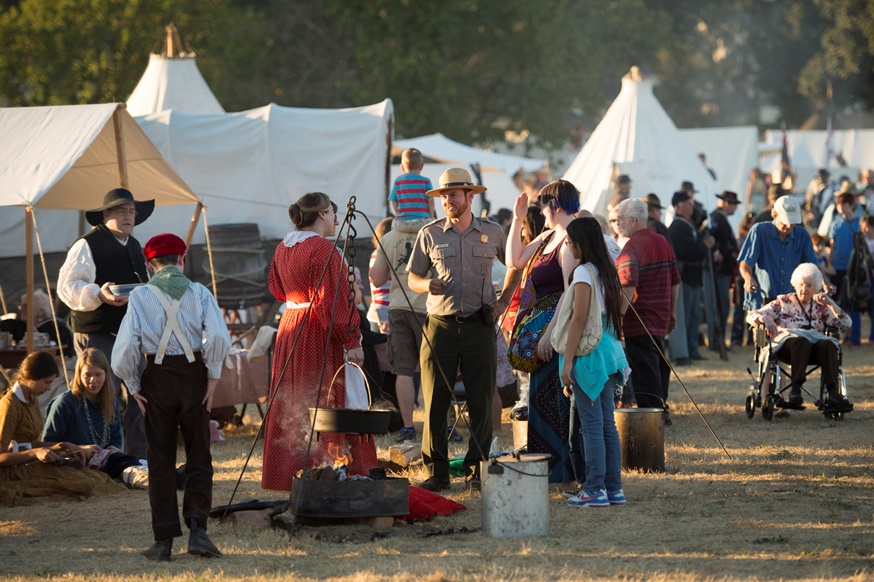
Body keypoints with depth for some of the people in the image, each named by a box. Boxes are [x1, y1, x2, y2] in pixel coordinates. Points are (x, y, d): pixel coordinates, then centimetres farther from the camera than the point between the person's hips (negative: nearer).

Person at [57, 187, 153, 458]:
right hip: (97, 336, -7)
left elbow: (145, 289, 33)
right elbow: (67, 286, -15)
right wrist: (99, 295, -28)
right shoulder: (87, 245, -7)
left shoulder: (135, 247, 19)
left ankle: (138, 457, 13)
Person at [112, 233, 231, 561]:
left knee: (161, 461, 7)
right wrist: (213, 377, -4)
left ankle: (164, 541, 6)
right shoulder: (198, 293, 1)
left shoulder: (141, 296, -1)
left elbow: (125, 348, -9)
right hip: (194, 375, 0)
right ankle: (197, 528, -7)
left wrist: (134, 386, 3)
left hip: (157, 377, 0)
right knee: (198, 457, 9)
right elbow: (218, 336, -14)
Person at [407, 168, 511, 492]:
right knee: (435, 402, -3)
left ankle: (476, 471, 8)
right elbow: (412, 278, 10)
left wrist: (504, 301, 7)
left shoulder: (492, 233, 7)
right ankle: (436, 472, 3)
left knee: (481, 403, -1)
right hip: (440, 327, 0)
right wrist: (427, 285, -12)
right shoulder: (430, 234, 6)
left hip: (479, 328, 0)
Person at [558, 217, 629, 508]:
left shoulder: (583, 272, -12)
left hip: (589, 353, -8)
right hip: (609, 351, 8)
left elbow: (579, 318, -16)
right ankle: (614, 487, 12)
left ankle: (594, 490, -5)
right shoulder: (607, 271, 13)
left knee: (591, 424, -6)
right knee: (607, 422, 10)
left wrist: (568, 361, -16)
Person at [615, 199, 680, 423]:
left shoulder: (632, 247, -16)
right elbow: (675, 280, 18)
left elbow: (628, 285, -27)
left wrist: (620, 314, -26)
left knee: (644, 369, -5)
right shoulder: (663, 242, 12)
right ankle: (662, 409, 23)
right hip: (660, 318, 9)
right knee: (658, 363, 17)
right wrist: (672, 311, 25)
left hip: (639, 319, -9)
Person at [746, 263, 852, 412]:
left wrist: (830, 303, 5)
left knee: (828, 344, -35)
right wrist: (764, 318, -10)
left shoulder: (820, 307, 24)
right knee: (801, 341, -39)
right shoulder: (783, 302, 20)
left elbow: (846, 324, 16)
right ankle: (795, 388, -49)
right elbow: (751, 316, 13)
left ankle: (833, 393, -49)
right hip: (786, 343, -2)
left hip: (814, 348, 2)